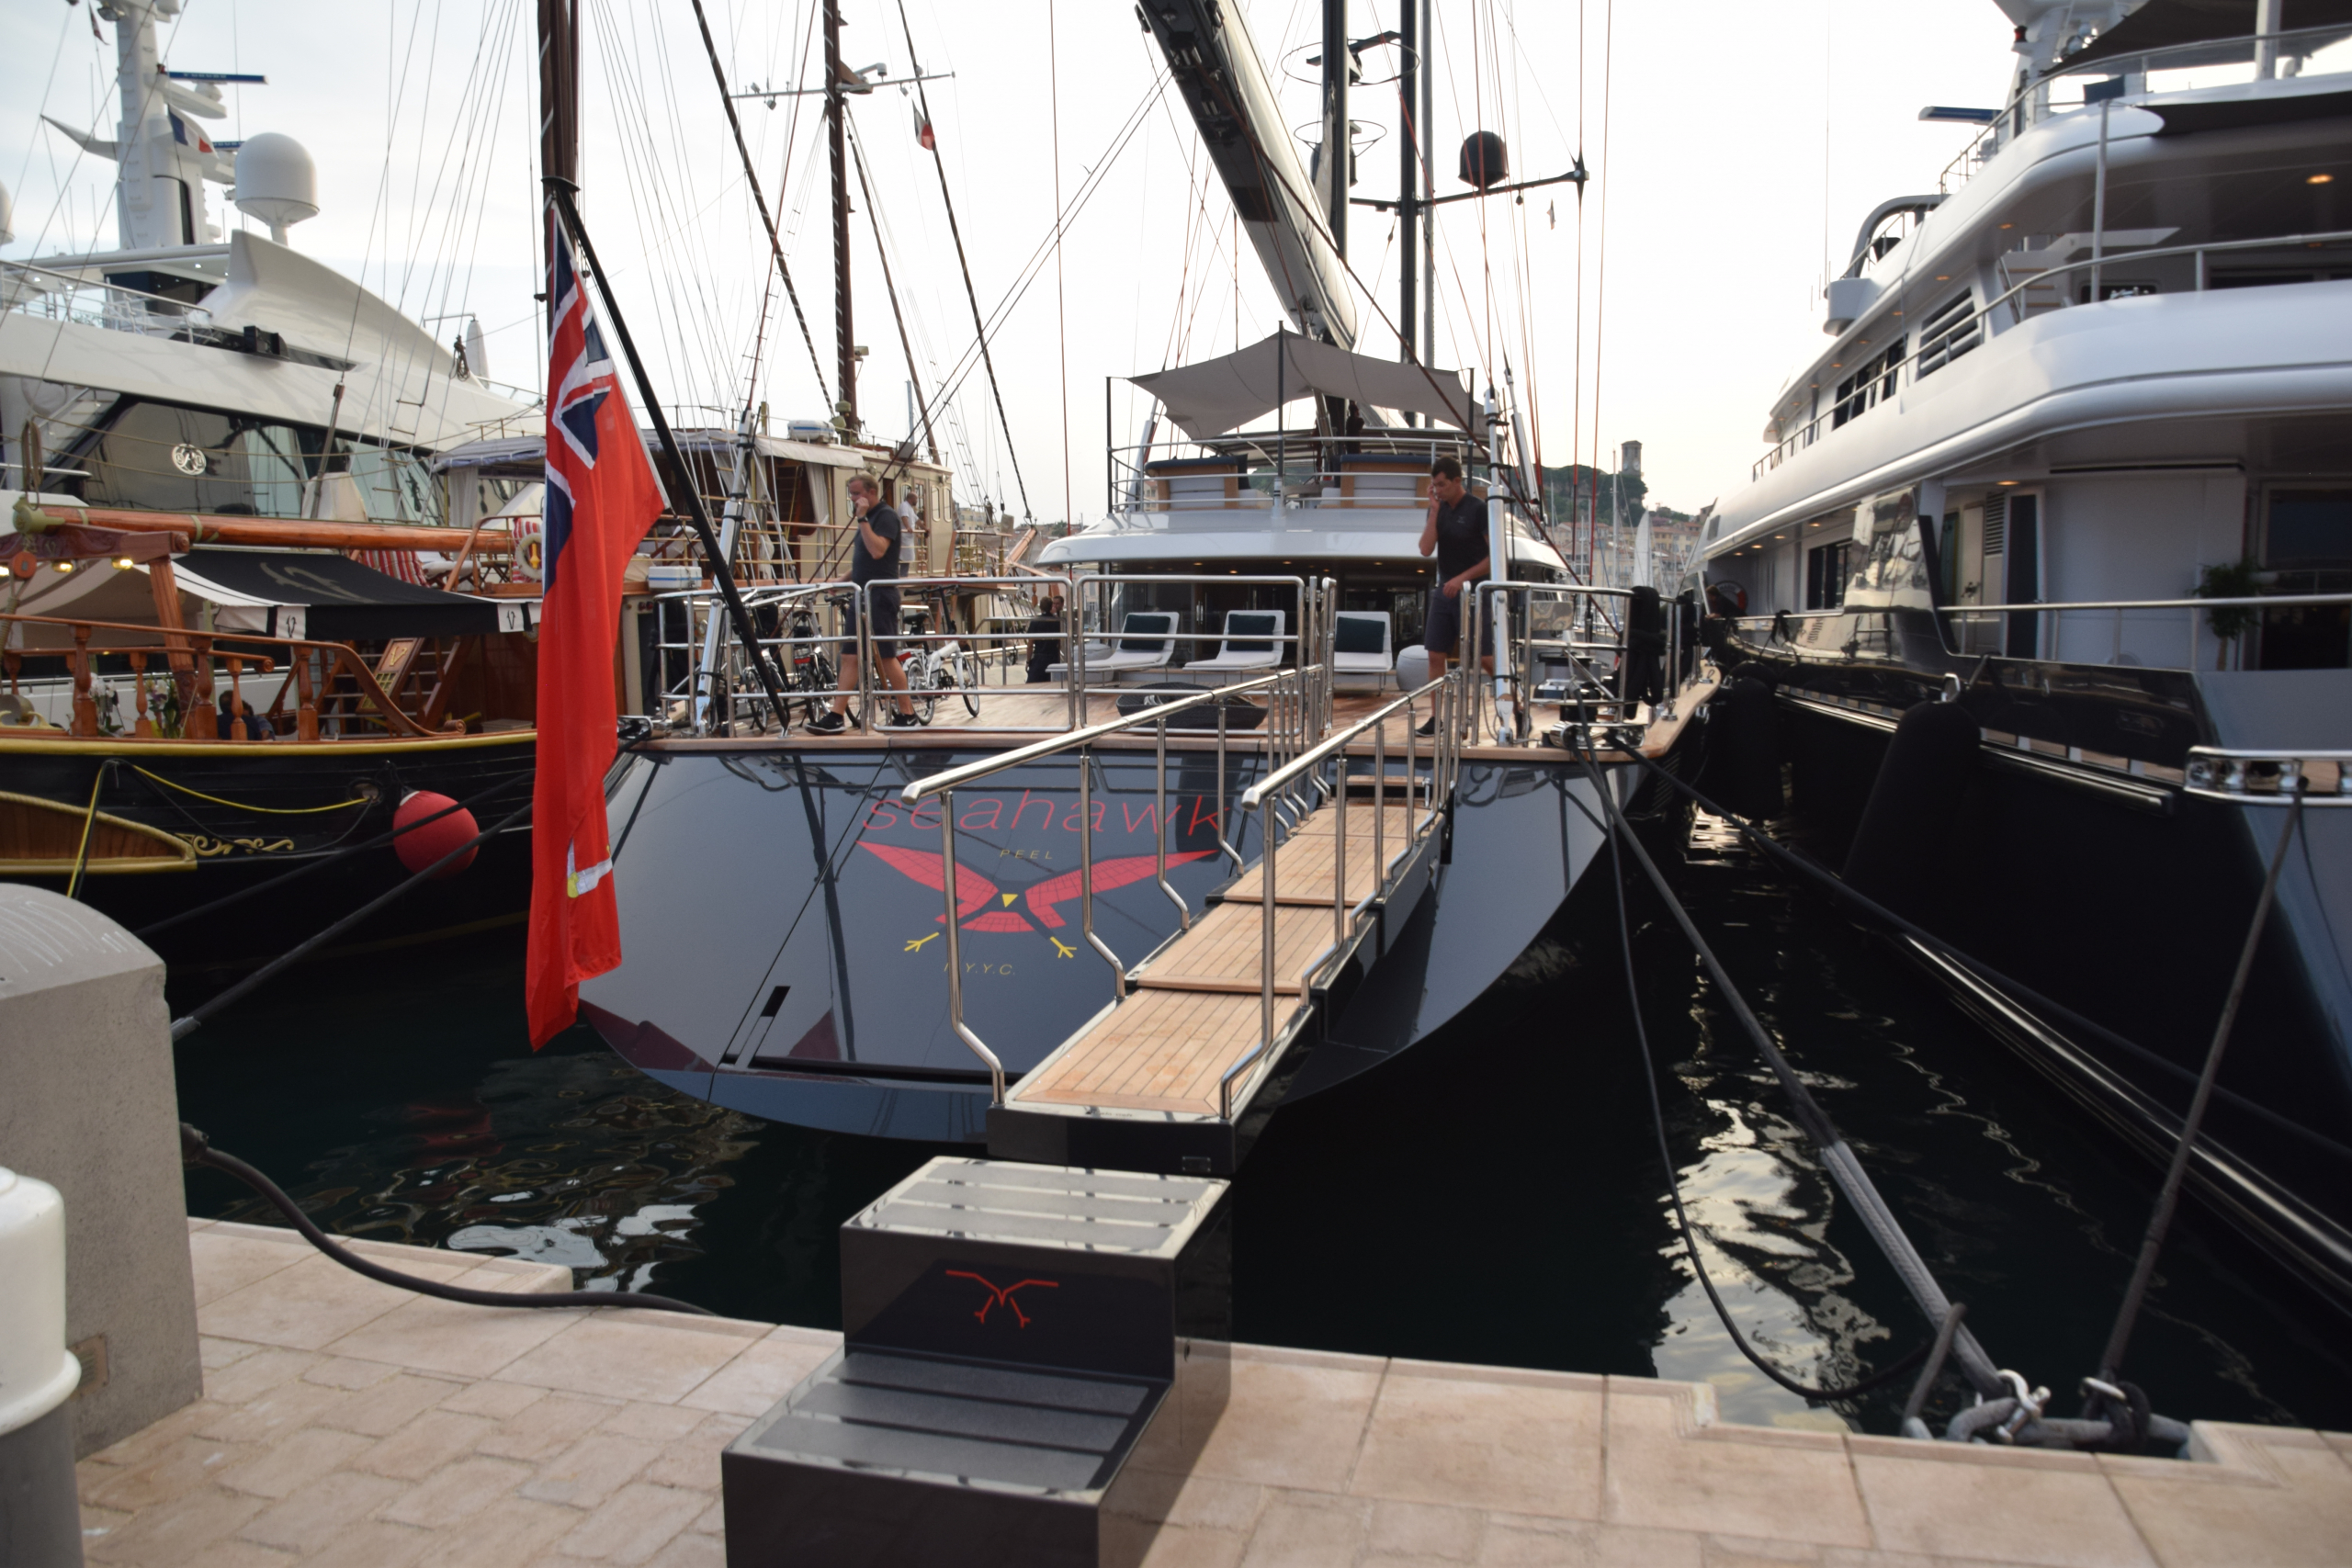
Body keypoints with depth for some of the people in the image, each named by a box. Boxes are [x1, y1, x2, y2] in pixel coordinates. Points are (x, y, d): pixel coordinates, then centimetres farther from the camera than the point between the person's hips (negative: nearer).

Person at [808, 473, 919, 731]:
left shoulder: (886, 516, -9)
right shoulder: (869, 519, 18)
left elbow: (877, 550, -25)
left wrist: (862, 519, -21)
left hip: (880, 596, -9)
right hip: (862, 595, 9)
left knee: (886, 657, -5)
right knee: (850, 657, 4)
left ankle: (907, 714, 4)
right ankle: (836, 716, 3)